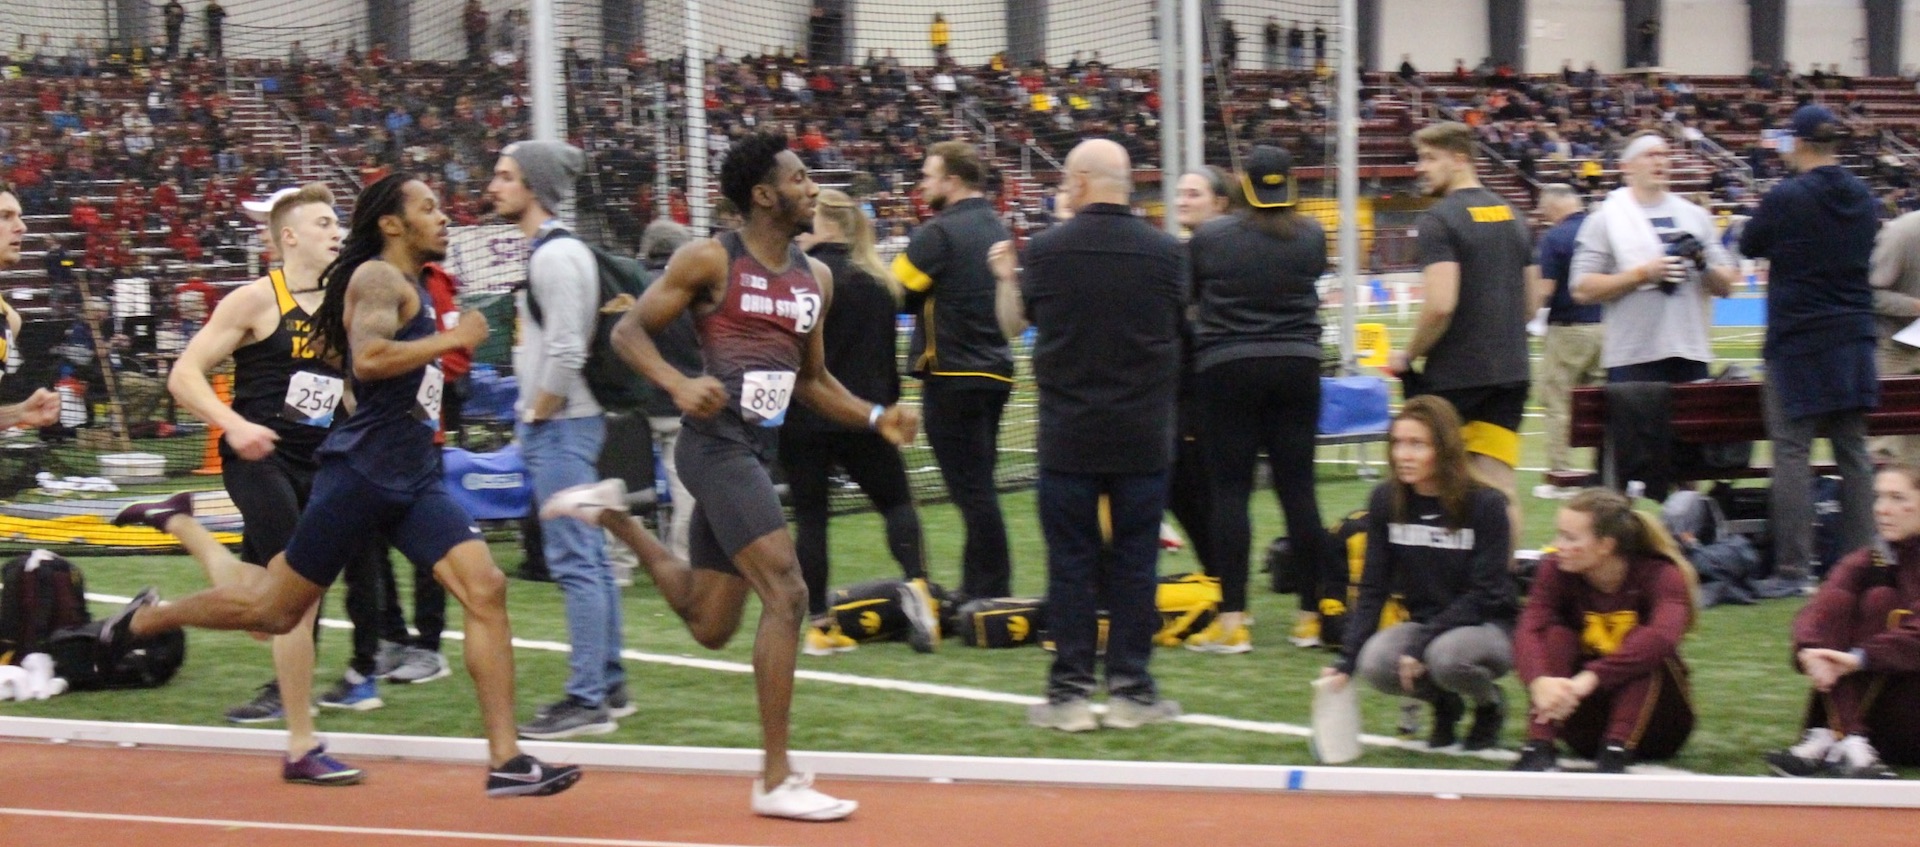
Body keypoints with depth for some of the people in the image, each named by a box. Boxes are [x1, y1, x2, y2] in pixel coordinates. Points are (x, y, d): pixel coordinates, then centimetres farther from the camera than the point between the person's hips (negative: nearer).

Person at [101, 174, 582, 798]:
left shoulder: (409, 289, 19)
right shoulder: (378, 278, -9)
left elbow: (328, 341, 33)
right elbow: (367, 359, -27)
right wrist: (451, 340, -19)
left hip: (413, 478, 8)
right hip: (361, 472, -8)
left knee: (485, 590, -10)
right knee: (273, 611, 4)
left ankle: (505, 760, -12)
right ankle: (145, 619, 29)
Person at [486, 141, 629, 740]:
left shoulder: (555, 257, -16)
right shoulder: (560, 250, 15)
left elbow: (565, 352, -23)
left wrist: (537, 416, -13)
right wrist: (532, 418, 17)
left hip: (559, 424, -10)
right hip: (564, 423, 10)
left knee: (573, 561, -9)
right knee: (589, 559, 14)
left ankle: (587, 701, -8)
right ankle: (608, 682, 21)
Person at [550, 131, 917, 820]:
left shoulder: (815, 278, 14)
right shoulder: (710, 260, -6)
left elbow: (813, 380, 22)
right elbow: (628, 331, -4)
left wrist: (877, 419, 5)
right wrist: (680, 384, -22)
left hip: (755, 449, 8)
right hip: (717, 443, -8)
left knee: (709, 626, 16)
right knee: (787, 592, -17)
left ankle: (614, 515, 37)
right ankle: (776, 779, -12)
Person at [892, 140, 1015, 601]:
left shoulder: (939, 233, -13)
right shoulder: (997, 230, 13)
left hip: (953, 377, -8)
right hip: (994, 371, 9)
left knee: (972, 489, -5)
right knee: (978, 488, 14)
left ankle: (991, 593, -4)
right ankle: (979, 591, 19)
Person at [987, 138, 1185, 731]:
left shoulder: (1046, 250, -7)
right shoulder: (1163, 251, -5)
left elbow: (1014, 323, 8)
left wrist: (1004, 276, 26)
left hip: (1068, 434, -1)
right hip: (1142, 434, 1)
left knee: (1070, 564, 5)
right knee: (1133, 563, 7)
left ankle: (1070, 693, 6)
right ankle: (1130, 690, 8)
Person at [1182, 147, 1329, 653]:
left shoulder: (1209, 239, -6)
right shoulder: (1311, 236, 1)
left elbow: (1184, 302, 6)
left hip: (1226, 368, -3)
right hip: (1297, 365, 3)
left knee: (1229, 491, -1)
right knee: (1298, 488, 5)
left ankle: (1231, 620, -4)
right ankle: (1311, 614, 9)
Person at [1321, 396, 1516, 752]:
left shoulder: (1484, 505, -15)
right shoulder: (1386, 501, -4)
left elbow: (1484, 595, -16)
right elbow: (1373, 588, -3)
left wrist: (1419, 647, -24)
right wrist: (1346, 660, -14)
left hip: (1487, 627, -3)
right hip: (1424, 624, 4)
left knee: (1445, 656, -37)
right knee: (1376, 663, -29)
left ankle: (1489, 705, -1)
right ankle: (1443, 702, 4)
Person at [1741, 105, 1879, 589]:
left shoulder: (1786, 198, -13)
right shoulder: (1861, 198, 5)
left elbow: (1749, 246, 2)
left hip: (1798, 340, -6)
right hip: (1854, 340, 6)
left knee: (1792, 451, -4)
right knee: (1853, 450, 10)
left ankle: (1794, 567, -7)